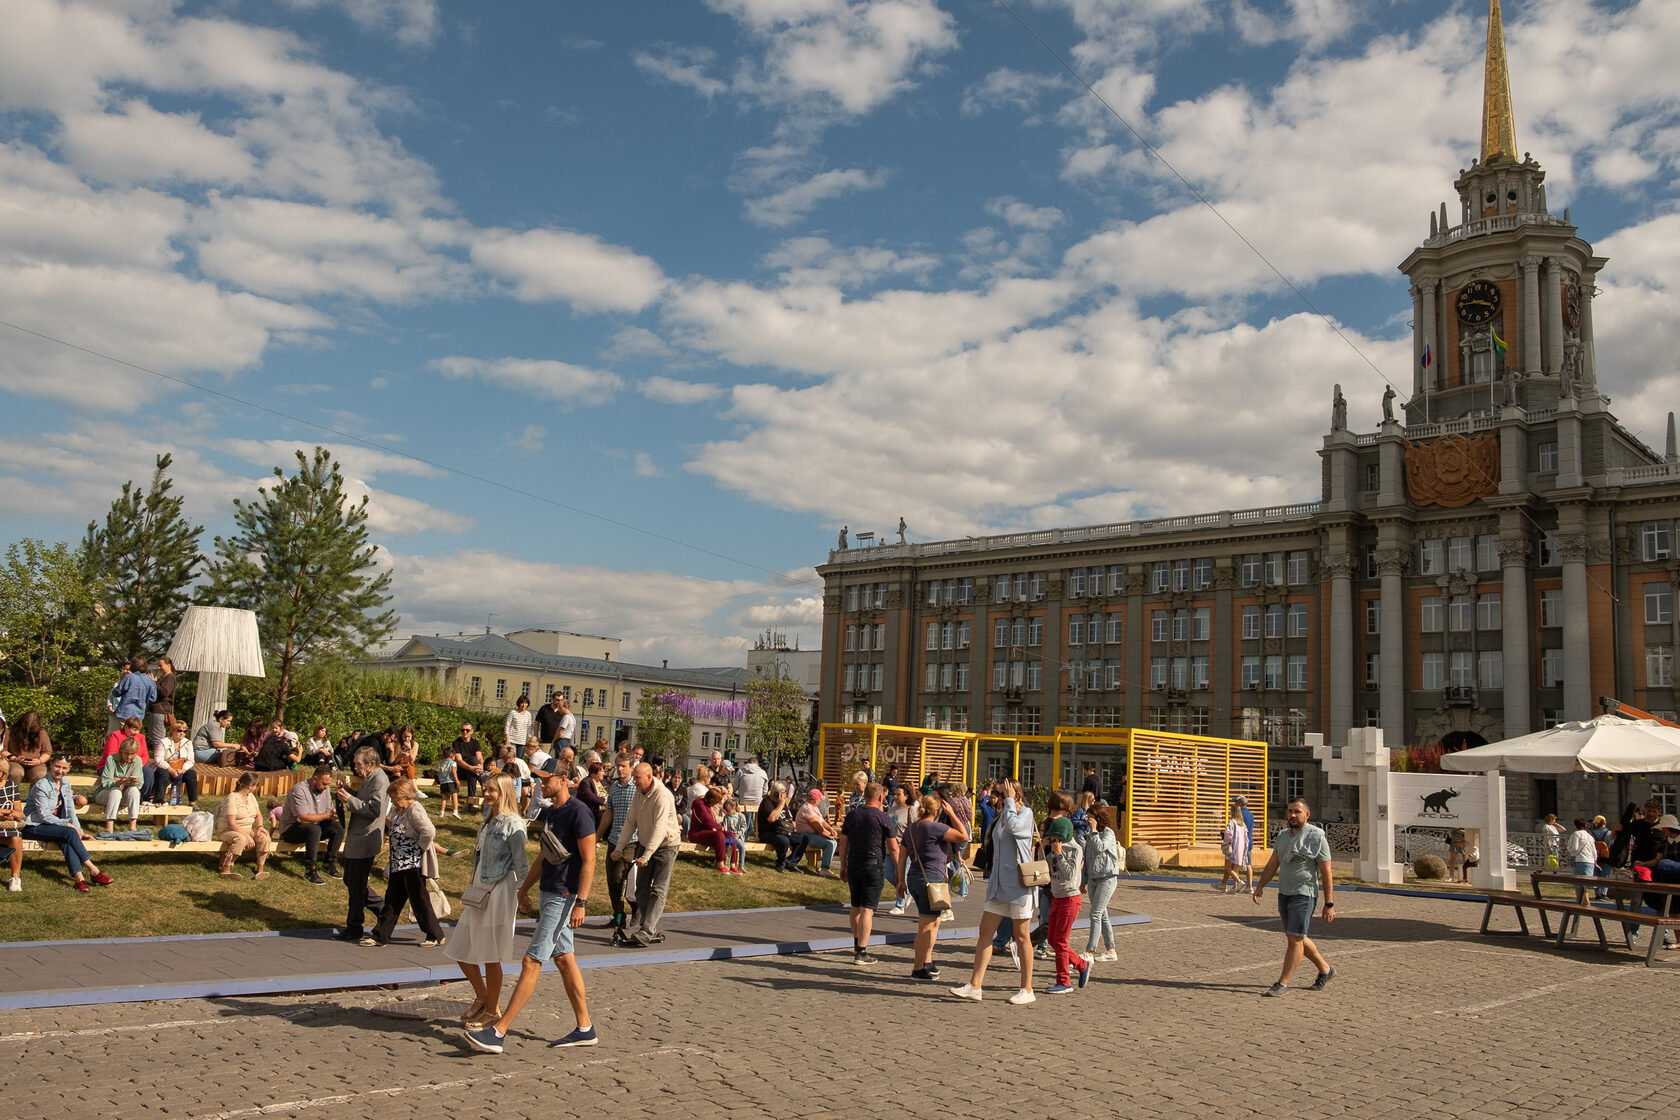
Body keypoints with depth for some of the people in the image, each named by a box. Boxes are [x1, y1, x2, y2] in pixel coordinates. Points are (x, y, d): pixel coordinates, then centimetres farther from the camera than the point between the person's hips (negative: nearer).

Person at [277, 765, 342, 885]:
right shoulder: (299, 790, -22)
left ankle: (330, 865, -6)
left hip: (313, 827, 8)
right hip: (290, 829, -8)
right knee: (314, 828, -37)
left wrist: (333, 815, -18)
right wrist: (327, 815, -27)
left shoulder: (324, 789, 4)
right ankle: (310, 871, -33)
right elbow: (304, 818, -28)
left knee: (338, 827, -13)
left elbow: (328, 811, 7)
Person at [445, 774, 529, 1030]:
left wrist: (522, 893, -15)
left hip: (499, 893, -9)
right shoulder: (488, 821, 13)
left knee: (490, 955, -2)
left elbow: (521, 863, -12)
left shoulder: (513, 824, -11)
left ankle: (493, 1010, 13)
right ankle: (481, 997, 28)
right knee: (460, 949, 10)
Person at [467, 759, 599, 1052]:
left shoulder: (578, 812, -16)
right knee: (564, 960, 13)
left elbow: (588, 860, -18)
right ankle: (585, 1028, 20)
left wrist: (580, 903, -22)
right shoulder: (550, 812, 12)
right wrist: (524, 890, 22)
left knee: (531, 962, -8)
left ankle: (498, 1031, -6)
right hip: (548, 895, 10)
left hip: (564, 898, -10)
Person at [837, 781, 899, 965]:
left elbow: (843, 843, 10)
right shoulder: (883, 818, -7)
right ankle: (862, 953, -6)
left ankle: (857, 945, 30)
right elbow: (893, 849, -7)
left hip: (853, 864, 5)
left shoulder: (852, 815, 7)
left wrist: (843, 866, 18)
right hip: (874, 864, -5)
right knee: (867, 909, -5)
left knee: (856, 907, 17)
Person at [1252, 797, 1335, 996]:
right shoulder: (1282, 836, 11)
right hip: (1284, 894, 7)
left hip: (1304, 895, -7)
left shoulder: (1316, 838, -9)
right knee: (1297, 938, 15)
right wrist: (1260, 886, -1)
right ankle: (1325, 970, 33)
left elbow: (1326, 874, -9)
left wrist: (1329, 904, -11)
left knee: (1295, 939, -8)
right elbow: (1272, 865, 12)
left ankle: (1283, 983, -4)